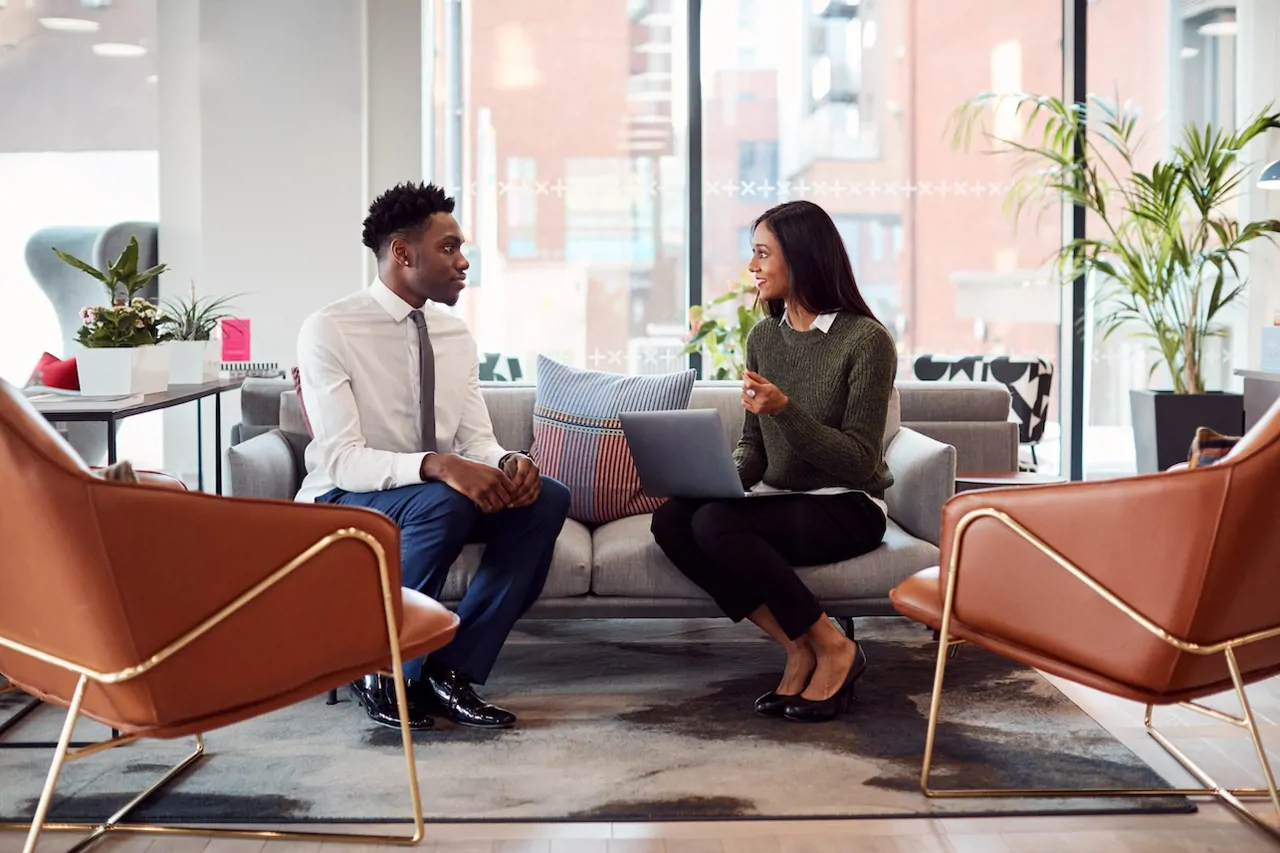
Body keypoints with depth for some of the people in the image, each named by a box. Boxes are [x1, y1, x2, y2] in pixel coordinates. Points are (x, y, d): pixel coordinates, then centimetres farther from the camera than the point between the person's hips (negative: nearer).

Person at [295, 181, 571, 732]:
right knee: (443, 502, -36)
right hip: (344, 503, -6)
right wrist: (437, 465, -38)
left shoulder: (456, 334, 6)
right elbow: (340, 460, -23)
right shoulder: (329, 331, -14)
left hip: (441, 495, 7)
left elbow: (477, 439, 4)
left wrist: (509, 462, -20)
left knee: (547, 499, -17)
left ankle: (451, 671, -14)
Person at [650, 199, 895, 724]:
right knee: (670, 520, -21)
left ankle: (832, 649, -14)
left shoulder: (866, 340, -11)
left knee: (715, 523, -30)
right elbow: (754, 448, 12)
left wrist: (785, 410, -26)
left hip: (846, 507, -7)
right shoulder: (764, 337, 9)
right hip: (777, 499, 7)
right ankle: (798, 646, -13)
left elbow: (859, 463, -15)